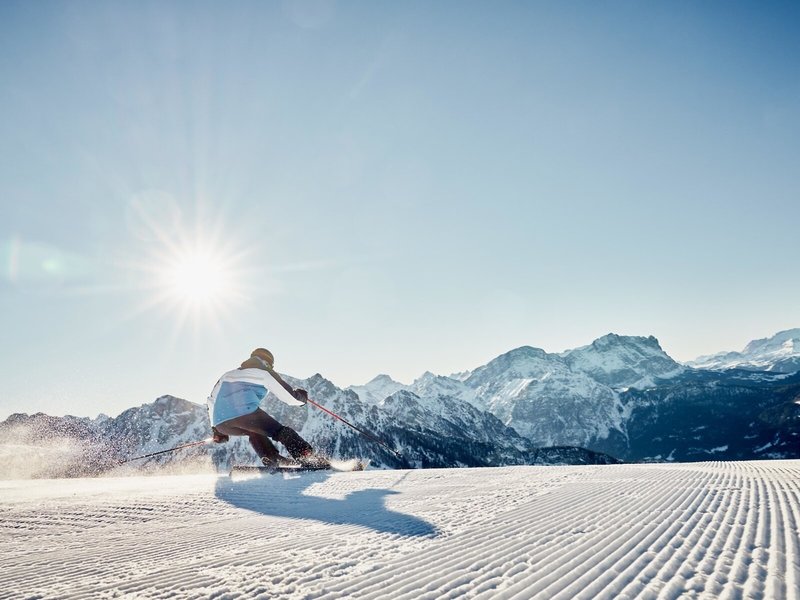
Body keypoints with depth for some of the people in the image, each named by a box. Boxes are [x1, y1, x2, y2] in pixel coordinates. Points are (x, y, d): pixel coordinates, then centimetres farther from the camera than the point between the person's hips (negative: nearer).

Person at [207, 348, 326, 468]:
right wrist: (302, 397, 35)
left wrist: (216, 429, 40)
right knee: (281, 432, 7)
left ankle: (272, 460, 12)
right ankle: (308, 458, -8)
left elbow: (212, 400, 33)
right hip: (246, 412, -6)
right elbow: (290, 397, 13)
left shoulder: (228, 374, 33)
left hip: (221, 423, 6)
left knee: (255, 432, 31)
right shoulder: (265, 373, 16)